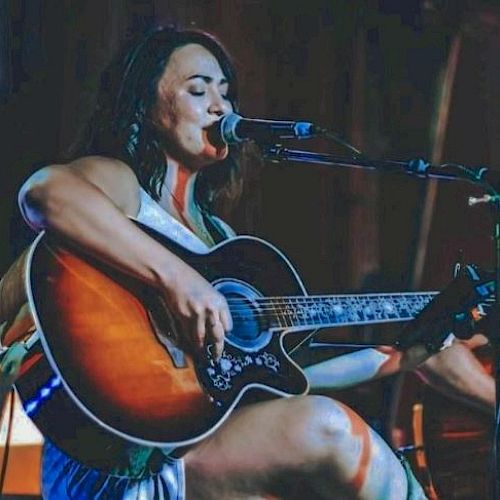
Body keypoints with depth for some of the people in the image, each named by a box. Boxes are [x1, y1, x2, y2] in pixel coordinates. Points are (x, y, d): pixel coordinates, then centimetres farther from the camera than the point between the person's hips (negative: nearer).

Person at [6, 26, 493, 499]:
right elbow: (47, 190, -28)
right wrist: (175, 277, -33)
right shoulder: (120, 184, -2)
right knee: (325, 428, -26)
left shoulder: (218, 234, 20)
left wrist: (401, 355, 19)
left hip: (206, 440, 8)